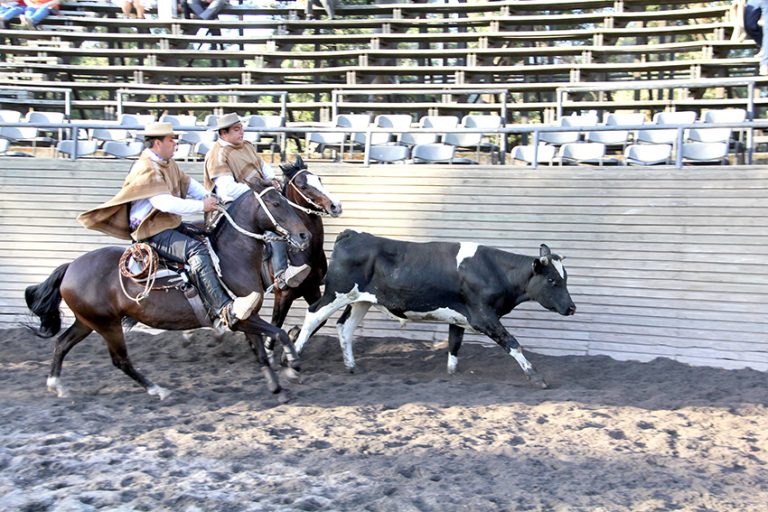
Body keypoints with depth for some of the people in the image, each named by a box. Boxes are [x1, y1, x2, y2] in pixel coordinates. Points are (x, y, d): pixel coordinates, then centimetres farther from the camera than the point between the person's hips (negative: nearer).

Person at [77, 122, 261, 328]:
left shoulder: (167, 163, 12)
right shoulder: (146, 170, -19)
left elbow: (188, 183, 20)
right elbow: (165, 202, -28)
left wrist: (209, 198, 2)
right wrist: (201, 206, -22)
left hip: (171, 225, 11)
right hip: (152, 232, -11)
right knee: (196, 249, -30)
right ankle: (227, 310, -43)